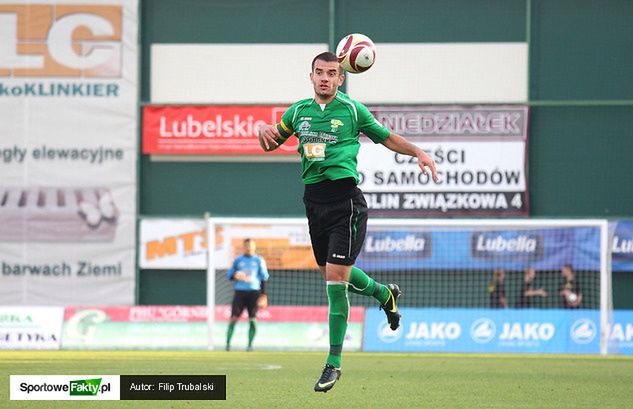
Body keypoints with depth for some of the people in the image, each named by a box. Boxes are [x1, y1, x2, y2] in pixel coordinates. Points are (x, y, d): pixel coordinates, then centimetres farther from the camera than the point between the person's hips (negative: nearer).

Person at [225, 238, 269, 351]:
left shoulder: (259, 260, 9)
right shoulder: (238, 260, 11)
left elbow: (264, 277, 9)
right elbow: (229, 275, 14)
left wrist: (263, 294, 1)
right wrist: (235, 276, -10)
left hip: (254, 292, 0)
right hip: (240, 292, 0)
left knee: (253, 320, -5)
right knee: (234, 318, -7)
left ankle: (250, 344, 1)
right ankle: (228, 343, -5)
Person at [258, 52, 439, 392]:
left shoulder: (353, 111, 1)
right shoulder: (299, 111, 11)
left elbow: (386, 137, 12)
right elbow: (270, 145, 20)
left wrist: (418, 152, -3)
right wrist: (265, 132, -4)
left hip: (345, 200, -5)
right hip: (314, 200, 5)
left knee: (335, 278, -12)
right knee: (332, 273, 16)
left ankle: (334, 362, -5)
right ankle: (384, 294, 48)